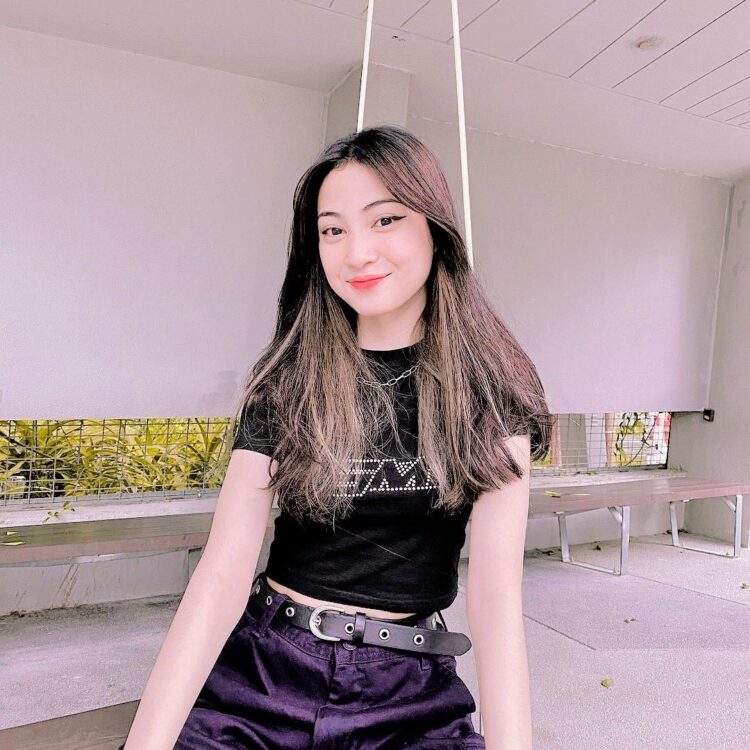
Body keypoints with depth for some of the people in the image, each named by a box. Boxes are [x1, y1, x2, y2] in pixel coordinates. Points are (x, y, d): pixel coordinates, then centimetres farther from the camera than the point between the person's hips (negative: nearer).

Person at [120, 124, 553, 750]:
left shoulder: (491, 384, -8)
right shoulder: (286, 381, -6)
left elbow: (496, 586, -14)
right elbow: (223, 574, -12)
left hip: (408, 692, 0)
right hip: (261, 670, 1)